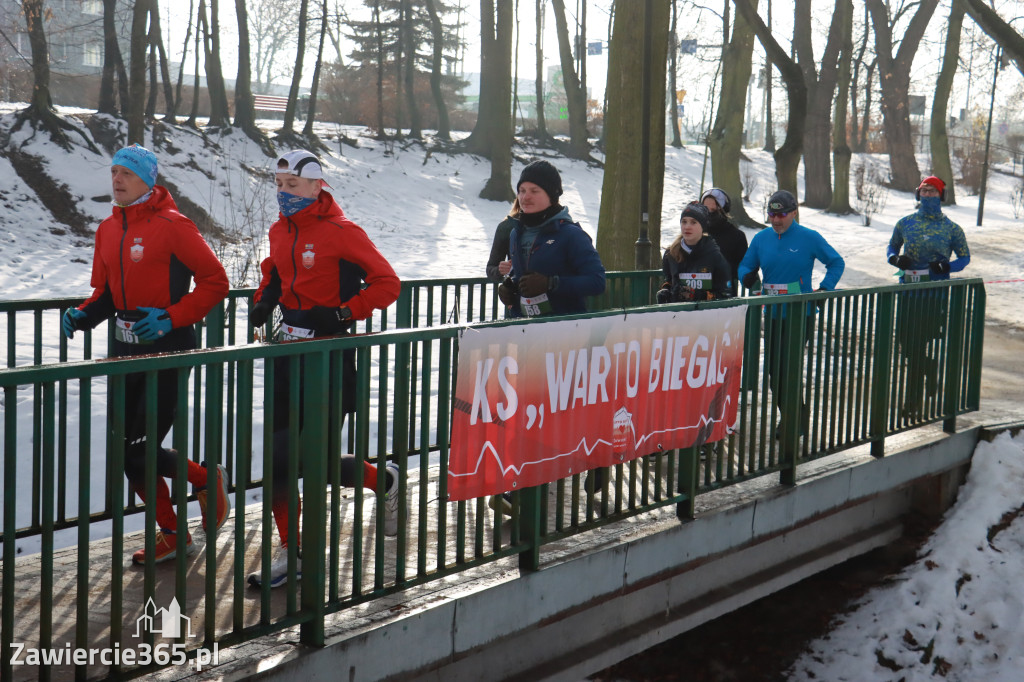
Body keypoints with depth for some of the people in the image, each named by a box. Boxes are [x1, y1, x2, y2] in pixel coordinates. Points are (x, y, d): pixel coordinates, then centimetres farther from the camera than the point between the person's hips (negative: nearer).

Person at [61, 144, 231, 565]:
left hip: (167, 347, -7)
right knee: (129, 451, 8)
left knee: (142, 452, -8)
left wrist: (172, 317, -19)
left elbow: (215, 281, -12)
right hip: (126, 348, 7)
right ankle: (171, 535, 25)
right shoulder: (108, 229, 10)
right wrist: (84, 315, -2)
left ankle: (207, 479, 21)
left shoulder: (172, 226, -12)